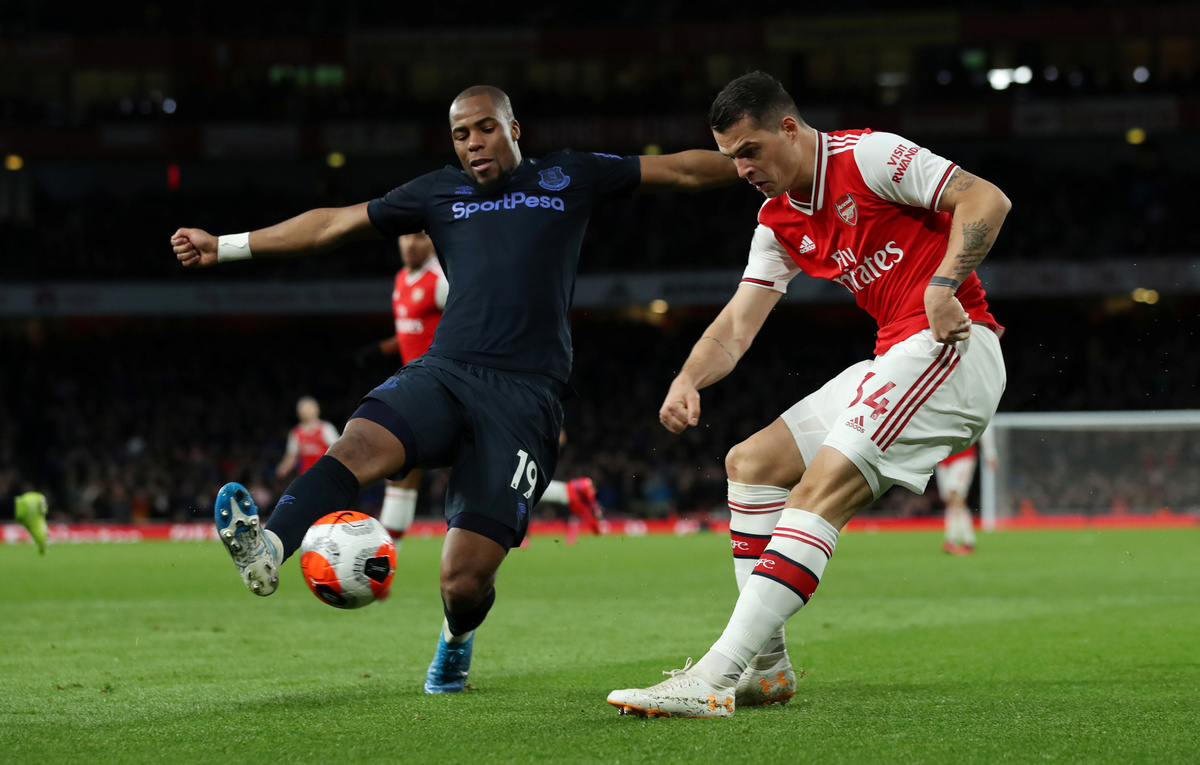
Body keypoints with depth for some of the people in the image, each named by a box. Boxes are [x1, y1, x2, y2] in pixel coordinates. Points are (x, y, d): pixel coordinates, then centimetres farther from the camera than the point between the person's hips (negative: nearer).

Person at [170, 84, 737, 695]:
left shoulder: (567, 178, 17)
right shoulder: (440, 192, 21)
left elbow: (683, 170, 21)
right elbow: (333, 224, 24)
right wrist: (225, 246, 23)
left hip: (525, 395, -2)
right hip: (443, 372, 2)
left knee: (464, 581, -11)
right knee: (358, 444, -33)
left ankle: (456, 640, 24)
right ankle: (267, 550, -54)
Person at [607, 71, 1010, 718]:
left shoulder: (869, 156, -8)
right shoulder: (778, 223, 16)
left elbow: (987, 200, -13)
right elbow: (737, 325, 12)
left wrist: (942, 286, -24)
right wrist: (688, 380, -7)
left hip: (952, 345, -10)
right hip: (894, 359, 10)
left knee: (821, 490, -22)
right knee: (751, 462, 9)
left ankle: (714, 678, -30)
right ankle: (764, 666, 6)